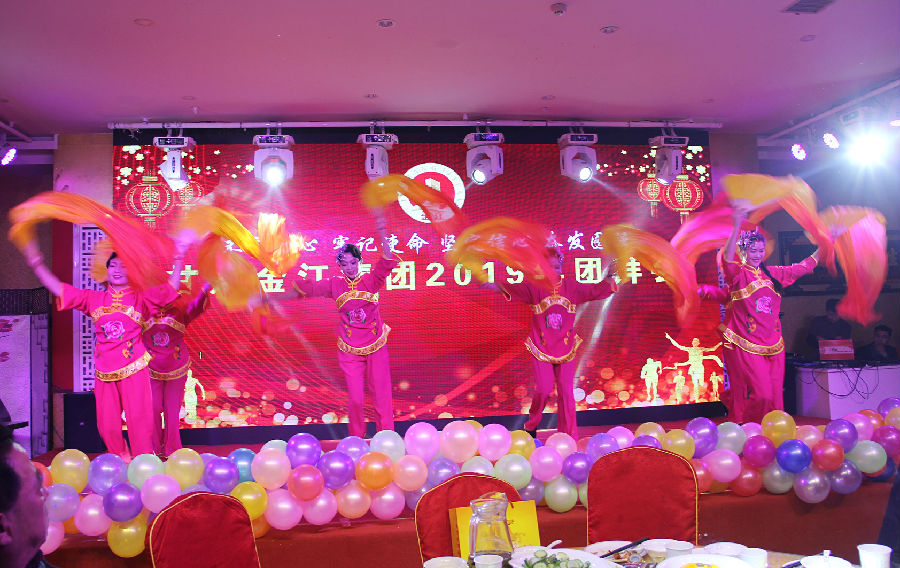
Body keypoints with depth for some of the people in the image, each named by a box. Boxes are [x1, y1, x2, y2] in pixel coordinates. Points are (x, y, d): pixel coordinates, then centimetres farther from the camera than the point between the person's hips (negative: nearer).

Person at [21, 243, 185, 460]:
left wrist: (178, 261, -10)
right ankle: (122, 463, 24)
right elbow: (59, 289, 13)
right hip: (104, 371, 3)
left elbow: (170, 289, -3)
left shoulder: (140, 298, 6)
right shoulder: (94, 299, 13)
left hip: (134, 368, -3)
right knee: (107, 426, 5)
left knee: (139, 419, -8)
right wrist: (36, 264, 9)